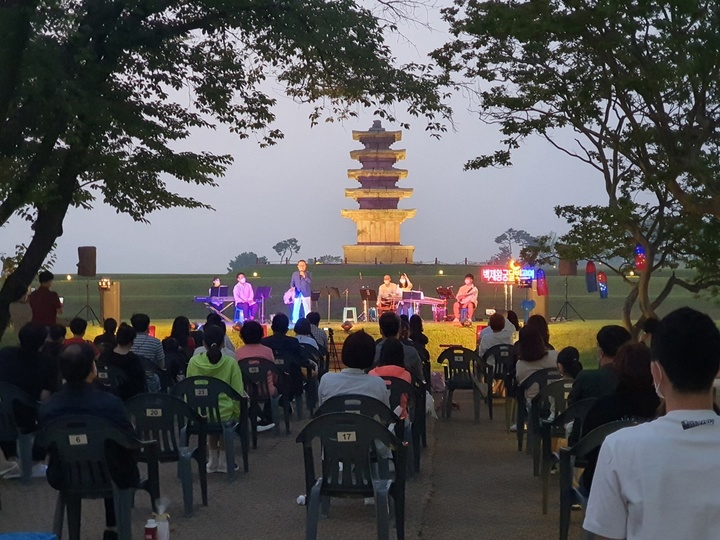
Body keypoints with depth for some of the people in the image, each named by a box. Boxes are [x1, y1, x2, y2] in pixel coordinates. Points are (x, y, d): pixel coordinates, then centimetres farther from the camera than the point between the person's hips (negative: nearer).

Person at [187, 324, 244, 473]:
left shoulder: (194, 361, -6)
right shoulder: (230, 362, -11)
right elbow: (237, 393, -6)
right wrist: (237, 413, 8)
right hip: (224, 412, -1)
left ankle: (213, 462, 35)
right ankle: (223, 462, 31)